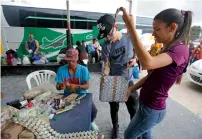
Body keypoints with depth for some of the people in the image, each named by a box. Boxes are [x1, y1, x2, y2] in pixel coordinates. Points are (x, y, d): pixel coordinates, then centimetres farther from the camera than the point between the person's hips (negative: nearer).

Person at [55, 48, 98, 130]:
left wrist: (76, 86, -31)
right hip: (68, 95, 2)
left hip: (82, 94, -1)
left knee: (93, 110, -19)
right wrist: (61, 86, -28)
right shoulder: (61, 70, -7)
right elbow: (57, 87, -4)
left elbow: (87, 85, -13)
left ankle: (91, 122, 22)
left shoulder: (83, 69, -11)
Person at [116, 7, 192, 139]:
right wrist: (130, 89, -1)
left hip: (152, 108, -8)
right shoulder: (167, 49, 8)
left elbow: (147, 63, -42)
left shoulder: (180, 50, -22)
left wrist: (131, 27, -39)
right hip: (146, 103, 8)